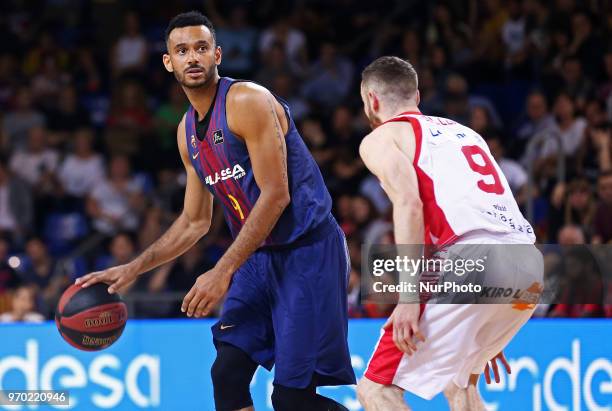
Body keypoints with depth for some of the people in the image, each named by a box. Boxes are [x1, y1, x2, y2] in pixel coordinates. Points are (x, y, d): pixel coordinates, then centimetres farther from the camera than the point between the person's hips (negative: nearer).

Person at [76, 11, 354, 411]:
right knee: (227, 375, -2)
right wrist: (131, 270, 13)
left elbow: (276, 196, -20)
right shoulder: (187, 131, 11)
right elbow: (195, 222, 20)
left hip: (307, 252, -8)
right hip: (257, 255, 8)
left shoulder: (247, 101, -15)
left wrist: (223, 272, -23)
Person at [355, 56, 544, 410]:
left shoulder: (380, 138, 11)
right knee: (459, 381, 29)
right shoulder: (465, 132, 33)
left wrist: (409, 297, -15)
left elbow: (409, 204, -9)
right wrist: (487, 335, 39)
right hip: (530, 270, 7)